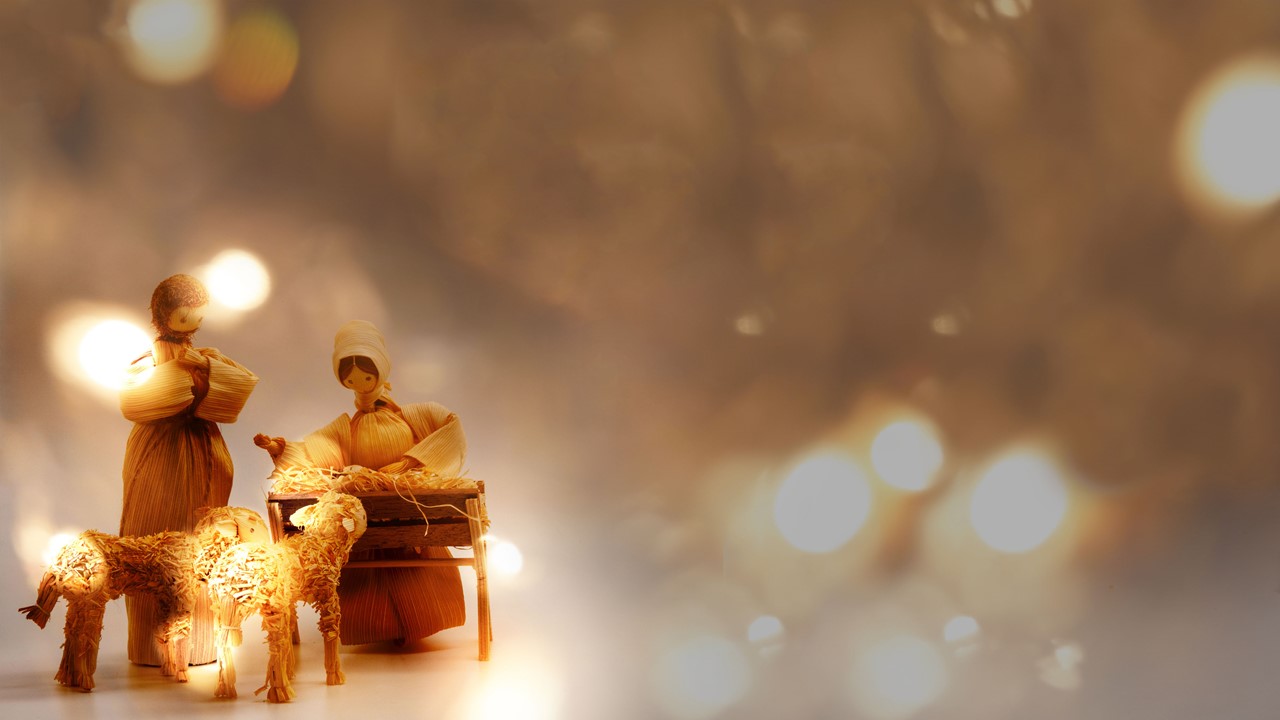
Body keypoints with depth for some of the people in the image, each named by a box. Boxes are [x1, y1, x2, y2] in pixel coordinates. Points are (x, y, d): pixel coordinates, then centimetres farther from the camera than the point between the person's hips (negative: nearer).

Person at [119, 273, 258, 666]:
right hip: (157, 461, -2)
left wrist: (205, 368, -17)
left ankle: (198, 640, 7)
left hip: (201, 463, 2)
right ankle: (153, 644, 4)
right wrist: (175, 372, -15)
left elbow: (246, 382, -10)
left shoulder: (210, 359, 8)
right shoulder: (145, 364, 3)